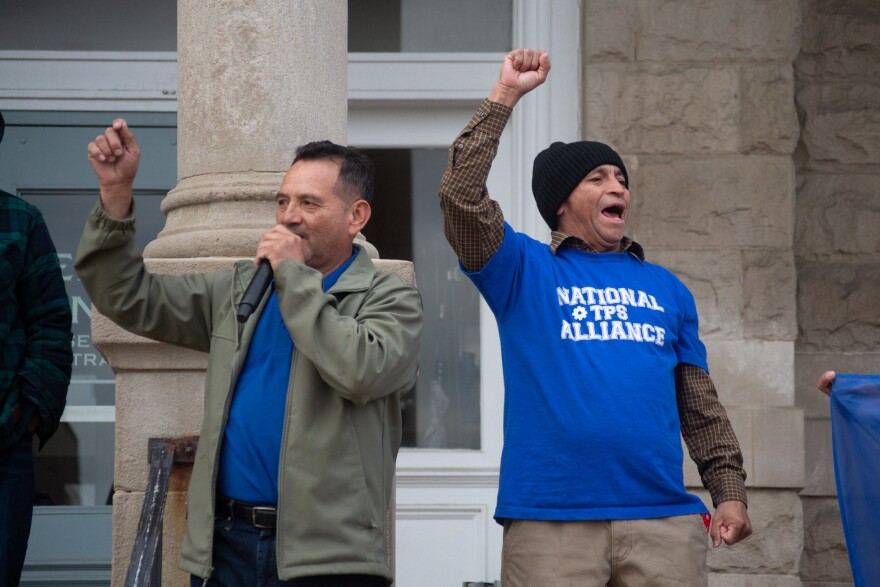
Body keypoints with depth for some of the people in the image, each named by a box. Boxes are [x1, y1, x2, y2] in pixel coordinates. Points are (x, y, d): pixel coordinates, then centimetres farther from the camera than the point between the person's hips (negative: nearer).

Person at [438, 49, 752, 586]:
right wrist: (505, 96, -8)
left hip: (664, 520, 3)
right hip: (549, 521, -3)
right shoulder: (525, 271, 7)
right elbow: (462, 196, -8)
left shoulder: (667, 290, 17)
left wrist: (731, 492, 7)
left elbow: (701, 405, 17)